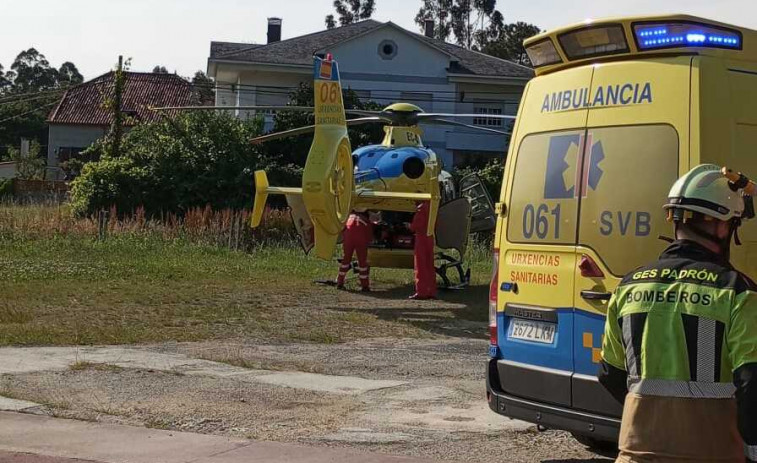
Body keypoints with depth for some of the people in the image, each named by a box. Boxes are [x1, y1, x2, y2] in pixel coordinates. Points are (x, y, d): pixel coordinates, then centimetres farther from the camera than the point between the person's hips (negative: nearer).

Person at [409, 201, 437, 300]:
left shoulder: (421, 208, -16)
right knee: (429, 266, 12)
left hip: (421, 238, -8)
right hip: (430, 237, 8)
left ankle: (421, 292, -3)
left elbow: (417, 225, -19)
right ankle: (431, 292, 14)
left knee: (420, 266, -3)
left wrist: (410, 226, 1)